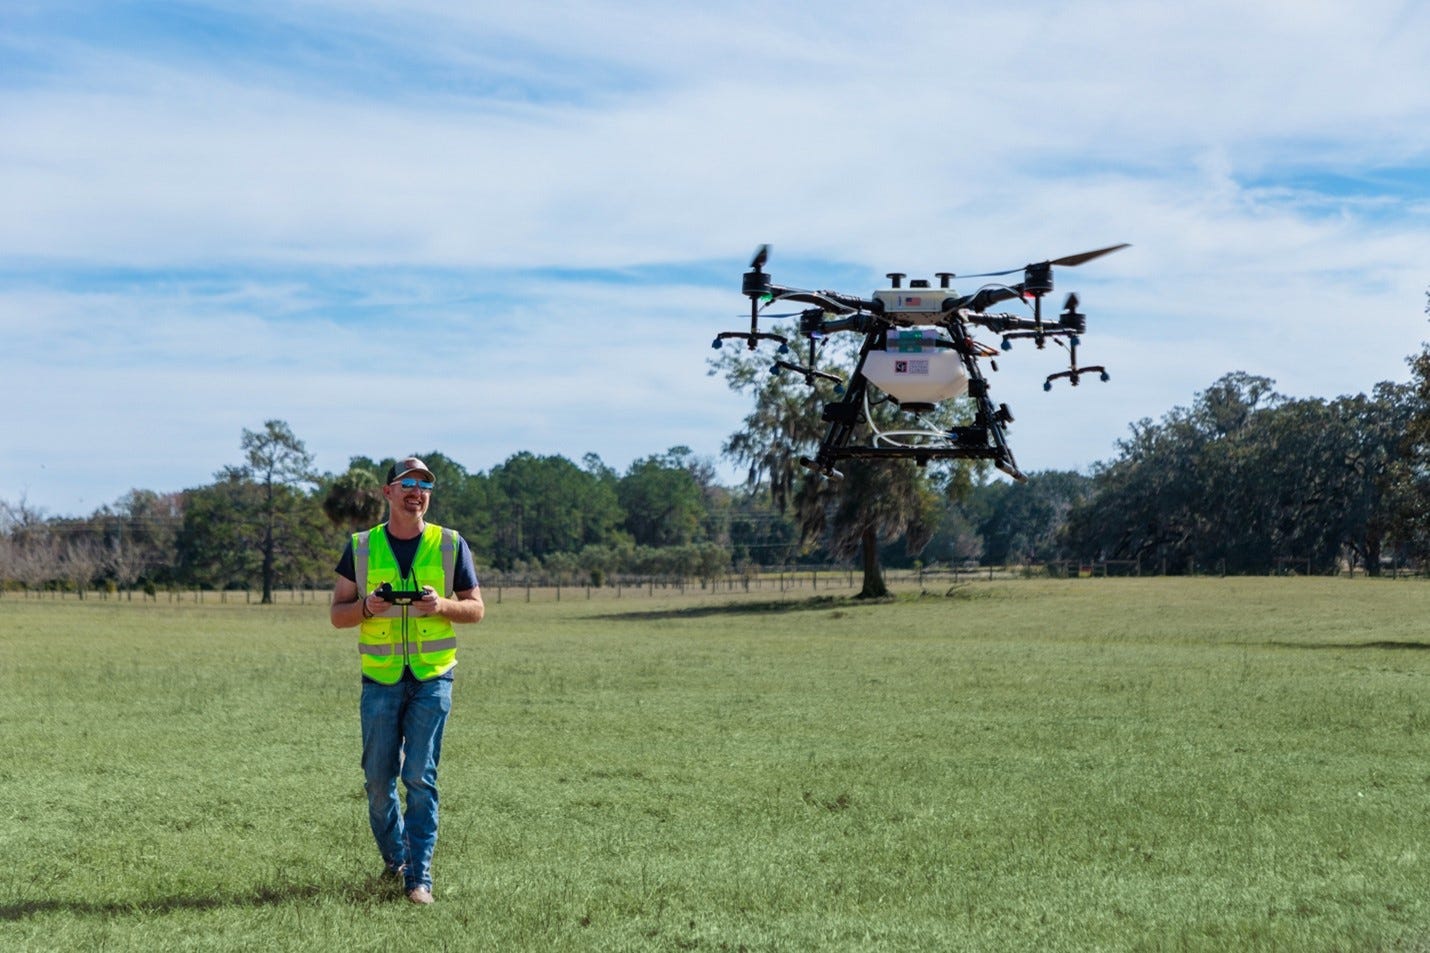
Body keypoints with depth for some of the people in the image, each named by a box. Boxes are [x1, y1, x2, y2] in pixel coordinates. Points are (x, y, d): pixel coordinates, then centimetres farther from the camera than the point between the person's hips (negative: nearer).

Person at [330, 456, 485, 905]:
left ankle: (419, 877, -2)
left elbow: (476, 609, 8)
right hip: (380, 678, 1)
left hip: (432, 677, -1)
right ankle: (394, 859, 28)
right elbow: (337, 614, 8)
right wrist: (366, 607, -14)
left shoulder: (451, 545, 5)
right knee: (378, 779, 5)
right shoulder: (360, 547, 6)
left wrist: (442, 605, -13)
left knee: (420, 777, -7)